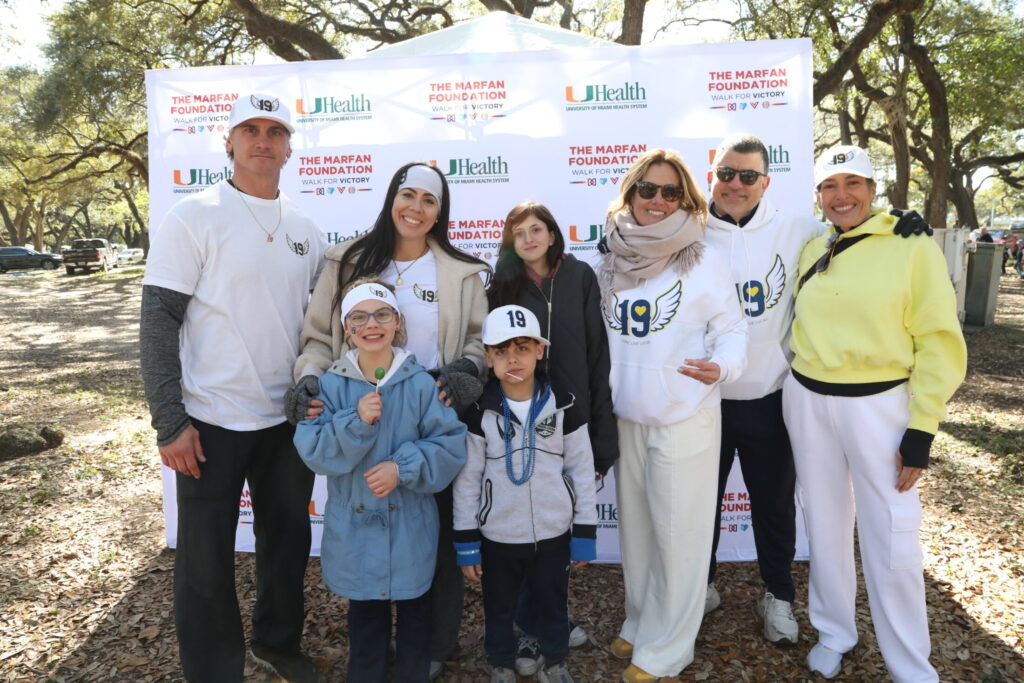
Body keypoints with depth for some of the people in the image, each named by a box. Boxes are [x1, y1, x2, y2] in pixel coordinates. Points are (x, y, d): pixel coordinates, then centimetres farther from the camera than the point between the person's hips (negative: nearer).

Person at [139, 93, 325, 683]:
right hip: (212, 420, -5)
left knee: (289, 539, 18)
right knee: (208, 558, 7)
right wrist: (169, 421, -14)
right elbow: (159, 321, -11)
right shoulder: (194, 218, -8)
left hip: (290, 417, 5)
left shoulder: (305, 229, 7)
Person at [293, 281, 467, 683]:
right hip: (354, 525, 1)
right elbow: (312, 450, -10)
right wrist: (356, 422, -24)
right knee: (364, 611, 17)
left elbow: (451, 444, -10)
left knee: (414, 607, 17)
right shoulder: (331, 384, -5)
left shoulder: (420, 383, -9)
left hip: (410, 524, 0)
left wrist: (402, 467, -21)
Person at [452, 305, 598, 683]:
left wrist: (585, 532, 0)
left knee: (553, 602, 19)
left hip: (553, 532, 1)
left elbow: (581, 470, -1)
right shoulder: (478, 413, -9)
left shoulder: (564, 407, -7)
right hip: (497, 536, 0)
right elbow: (467, 479, -5)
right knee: (499, 607, 17)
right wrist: (466, 541, -3)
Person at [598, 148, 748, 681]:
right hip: (624, 418, 4)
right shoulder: (610, 263, 5)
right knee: (634, 525, 17)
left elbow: (732, 329, -4)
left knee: (677, 531, 4)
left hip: (684, 419, -4)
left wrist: (721, 366, -24)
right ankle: (639, 622, 38)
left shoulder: (703, 264, -7)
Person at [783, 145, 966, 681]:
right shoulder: (811, 253, 6)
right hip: (807, 400, 4)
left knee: (892, 540, 1)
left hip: (878, 404, -4)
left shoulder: (913, 248, -7)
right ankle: (834, 633, 34)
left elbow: (939, 343, -8)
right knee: (825, 526, 14)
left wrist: (921, 431, -12)